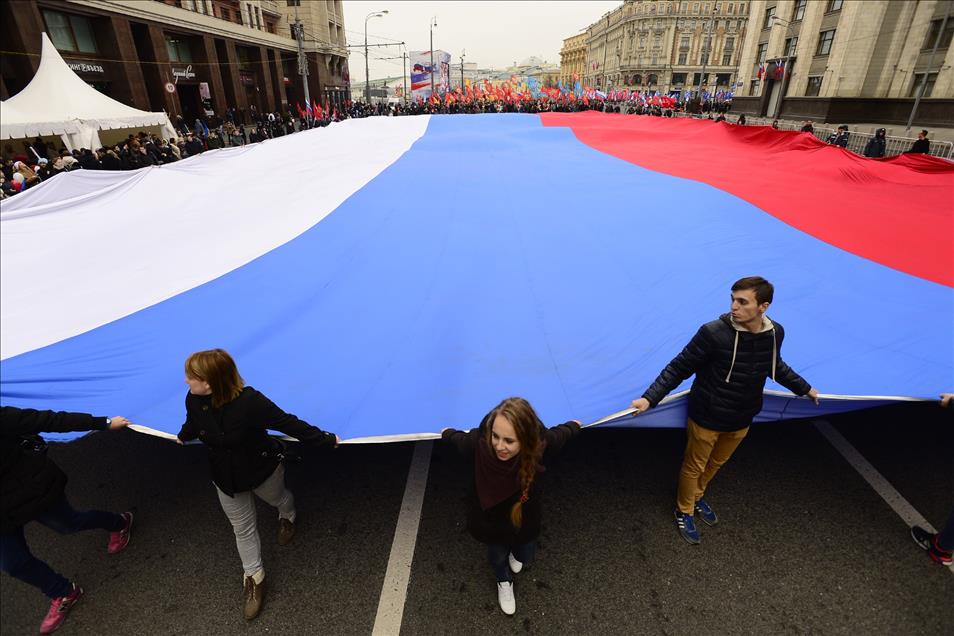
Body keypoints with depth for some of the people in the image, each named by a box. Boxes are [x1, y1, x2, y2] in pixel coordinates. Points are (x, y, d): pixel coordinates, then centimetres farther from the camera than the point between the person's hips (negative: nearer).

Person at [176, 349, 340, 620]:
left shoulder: (249, 401, -39)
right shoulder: (193, 400, -22)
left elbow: (287, 423, -31)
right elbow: (192, 425, 4)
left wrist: (325, 439, -24)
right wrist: (182, 437, 26)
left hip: (262, 468, -4)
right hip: (225, 476, 4)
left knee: (277, 498, 29)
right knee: (242, 528, 18)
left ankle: (287, 517, 66)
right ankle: (254, 577, 39)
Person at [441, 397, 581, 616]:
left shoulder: (541, 443, -39)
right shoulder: (478, 442, -42)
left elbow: (560, 434, -13)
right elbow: (459, 439, -15)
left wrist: (573, 426, 10)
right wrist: (447, 434, 8)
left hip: (524, 513, 1)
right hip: (489, 513, -1)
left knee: (525, 555, 30)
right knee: (497, 554, 27)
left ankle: (516, 553, 69)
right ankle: (504, 582, 64)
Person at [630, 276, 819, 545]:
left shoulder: (775, 334, -10)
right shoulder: (713, 332, -27)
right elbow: (679, 368, -21)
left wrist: (805, 389, 26)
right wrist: (650, 398, -28)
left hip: (741, 421, 5)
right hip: (706, 418, -5)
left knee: (716, 464, 26)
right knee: (694, 467, 15)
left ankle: (697, 497, 53)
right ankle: (684, 512, 40)